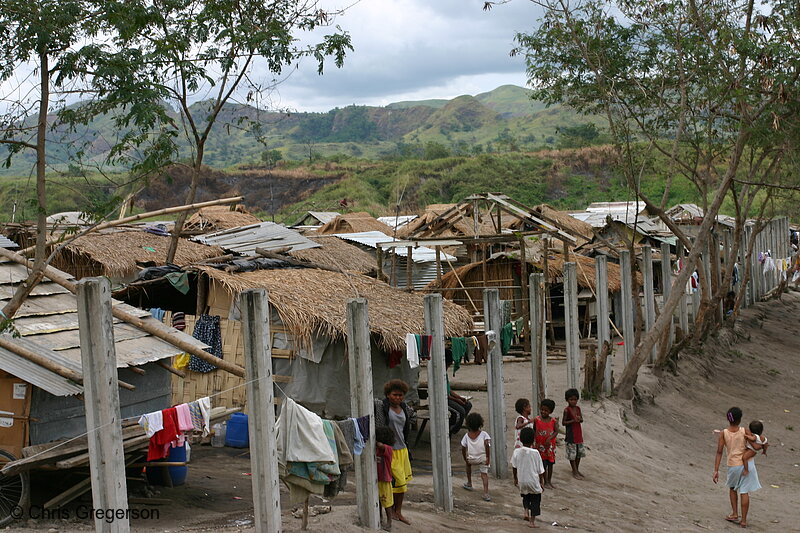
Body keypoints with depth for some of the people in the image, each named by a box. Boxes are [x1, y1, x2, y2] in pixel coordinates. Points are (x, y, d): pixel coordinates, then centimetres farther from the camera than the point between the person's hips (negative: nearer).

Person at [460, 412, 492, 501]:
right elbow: (487, 444, -21)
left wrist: (465, 459, 12)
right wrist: (488, 457, -15)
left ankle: (469, 483, 38)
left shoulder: (467, 435, -1)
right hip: (482, 458, -2)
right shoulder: (483, 434, -6)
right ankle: (486, 493, -18)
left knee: (468, 463, 33)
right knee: (484, 474, 3)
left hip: (471, 459, 2)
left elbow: (463, 448, -2)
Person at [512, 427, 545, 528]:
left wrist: (515, 478, 17)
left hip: (522, 481, 3)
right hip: (533, 481, -3)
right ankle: (532, 521, 12)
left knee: (525, 497, 27)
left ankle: (526, 511, 7)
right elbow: (540, 469, -7)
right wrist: (542, 480, 7)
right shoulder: (535, 453, -16)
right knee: (535, 500, 12)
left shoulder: (517, 451, -9)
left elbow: (514, 467, 2)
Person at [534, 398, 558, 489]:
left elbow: (556, 431, -9)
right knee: (543, 464, 1)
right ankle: (545, 482, 12)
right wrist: (534, 441, -9)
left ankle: (549, 481, 24)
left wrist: (549, 438, -24)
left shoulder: (553, 420, -6)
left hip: (550, 445, 2)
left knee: (550, 464, 11)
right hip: (541, 445, -2)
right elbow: (534, 431, 0)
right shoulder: (537, 420, -7)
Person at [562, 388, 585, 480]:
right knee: (572, 454, -1)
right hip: (571, 434, -6)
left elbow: (582, 420, 11)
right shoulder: (567, 410, -13)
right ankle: (574, 472, 7)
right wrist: (573, 420, -23)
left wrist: (579, 419, -12)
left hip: (578, 433, 6)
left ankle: (577, 470, 27)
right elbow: (563, 422, -12)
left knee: (579, 452, 13)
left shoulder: (578, 408, 4)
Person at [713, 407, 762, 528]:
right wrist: (763, 445, 18)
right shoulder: (744, 431, -9)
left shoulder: (723, 433, -9)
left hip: (733, 465, 0)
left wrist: (716, 470, -9)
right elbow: (756, 447, -5)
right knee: (744, 492, 7)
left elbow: (719, 452, -11)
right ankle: (744, 520, 9)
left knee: (732, 488, 26)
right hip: (747, 463, 0)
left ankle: (734, 514, 22)